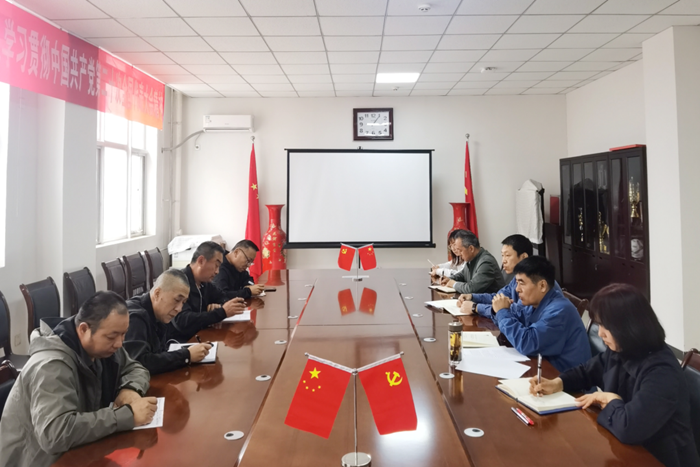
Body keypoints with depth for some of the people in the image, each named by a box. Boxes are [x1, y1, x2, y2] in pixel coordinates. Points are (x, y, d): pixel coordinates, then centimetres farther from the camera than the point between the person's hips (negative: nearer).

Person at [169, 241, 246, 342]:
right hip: (178, 343, -8)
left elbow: (222, 298, 19)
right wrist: (222, 312, -28)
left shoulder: (204, 282, 5)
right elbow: (183, 322, -30)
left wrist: (220, 306, -5)